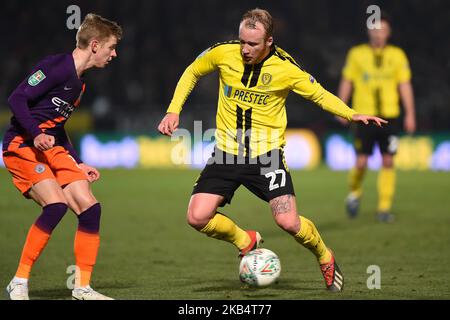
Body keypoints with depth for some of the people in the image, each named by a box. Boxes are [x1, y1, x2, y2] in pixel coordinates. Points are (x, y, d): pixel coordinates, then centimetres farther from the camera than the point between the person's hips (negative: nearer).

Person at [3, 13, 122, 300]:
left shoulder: (80, 83, 16)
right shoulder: (57, 67, -13)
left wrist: (78, 164, 21)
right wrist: (36, 136, -30)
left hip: (52, 148, 9)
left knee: (90, 207, -2)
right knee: (56, 205, -26)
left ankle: (82, 287, 5)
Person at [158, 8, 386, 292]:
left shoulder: (285, 68, -14)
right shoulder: (223, 53, -9)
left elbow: (320, 95, 2)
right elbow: (192, 73, 11)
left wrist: (352, 115, -13)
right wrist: (174, 111, 2)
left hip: (266, 153, -3)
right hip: (226, 154, 3)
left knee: (288, 222, -16)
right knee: (197, 217, -11)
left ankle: (325, 258, 17)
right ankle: (246, 241, 19)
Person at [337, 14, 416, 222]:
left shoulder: (397, 55, 5)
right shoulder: (357, 54, 4)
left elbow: (405, 85, 6)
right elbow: (346, 82, 8)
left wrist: (410, 114, 0)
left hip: (390, 117, 1)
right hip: (364, 117, -1)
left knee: (388, 162, -2)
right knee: (361, 162, -5)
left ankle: (384, 208, 5)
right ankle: (355, 192, 25)